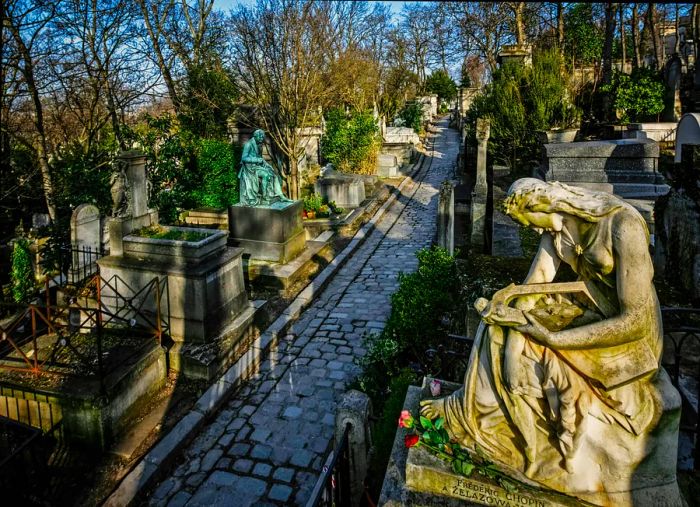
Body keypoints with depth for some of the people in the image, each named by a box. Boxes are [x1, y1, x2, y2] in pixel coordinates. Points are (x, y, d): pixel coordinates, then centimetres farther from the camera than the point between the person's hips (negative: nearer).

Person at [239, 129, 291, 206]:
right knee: (266, 175, -29)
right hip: (249, 167, -8)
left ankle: (280, 195, -15)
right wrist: (257, 160, -21)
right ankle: (265, 198, -23)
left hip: (258, 166, 8)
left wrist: (264, 162, 0)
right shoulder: (248, 144, -13)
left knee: (273, 174, -11)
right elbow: (244, 158, -18)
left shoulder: (259, 145, 12)